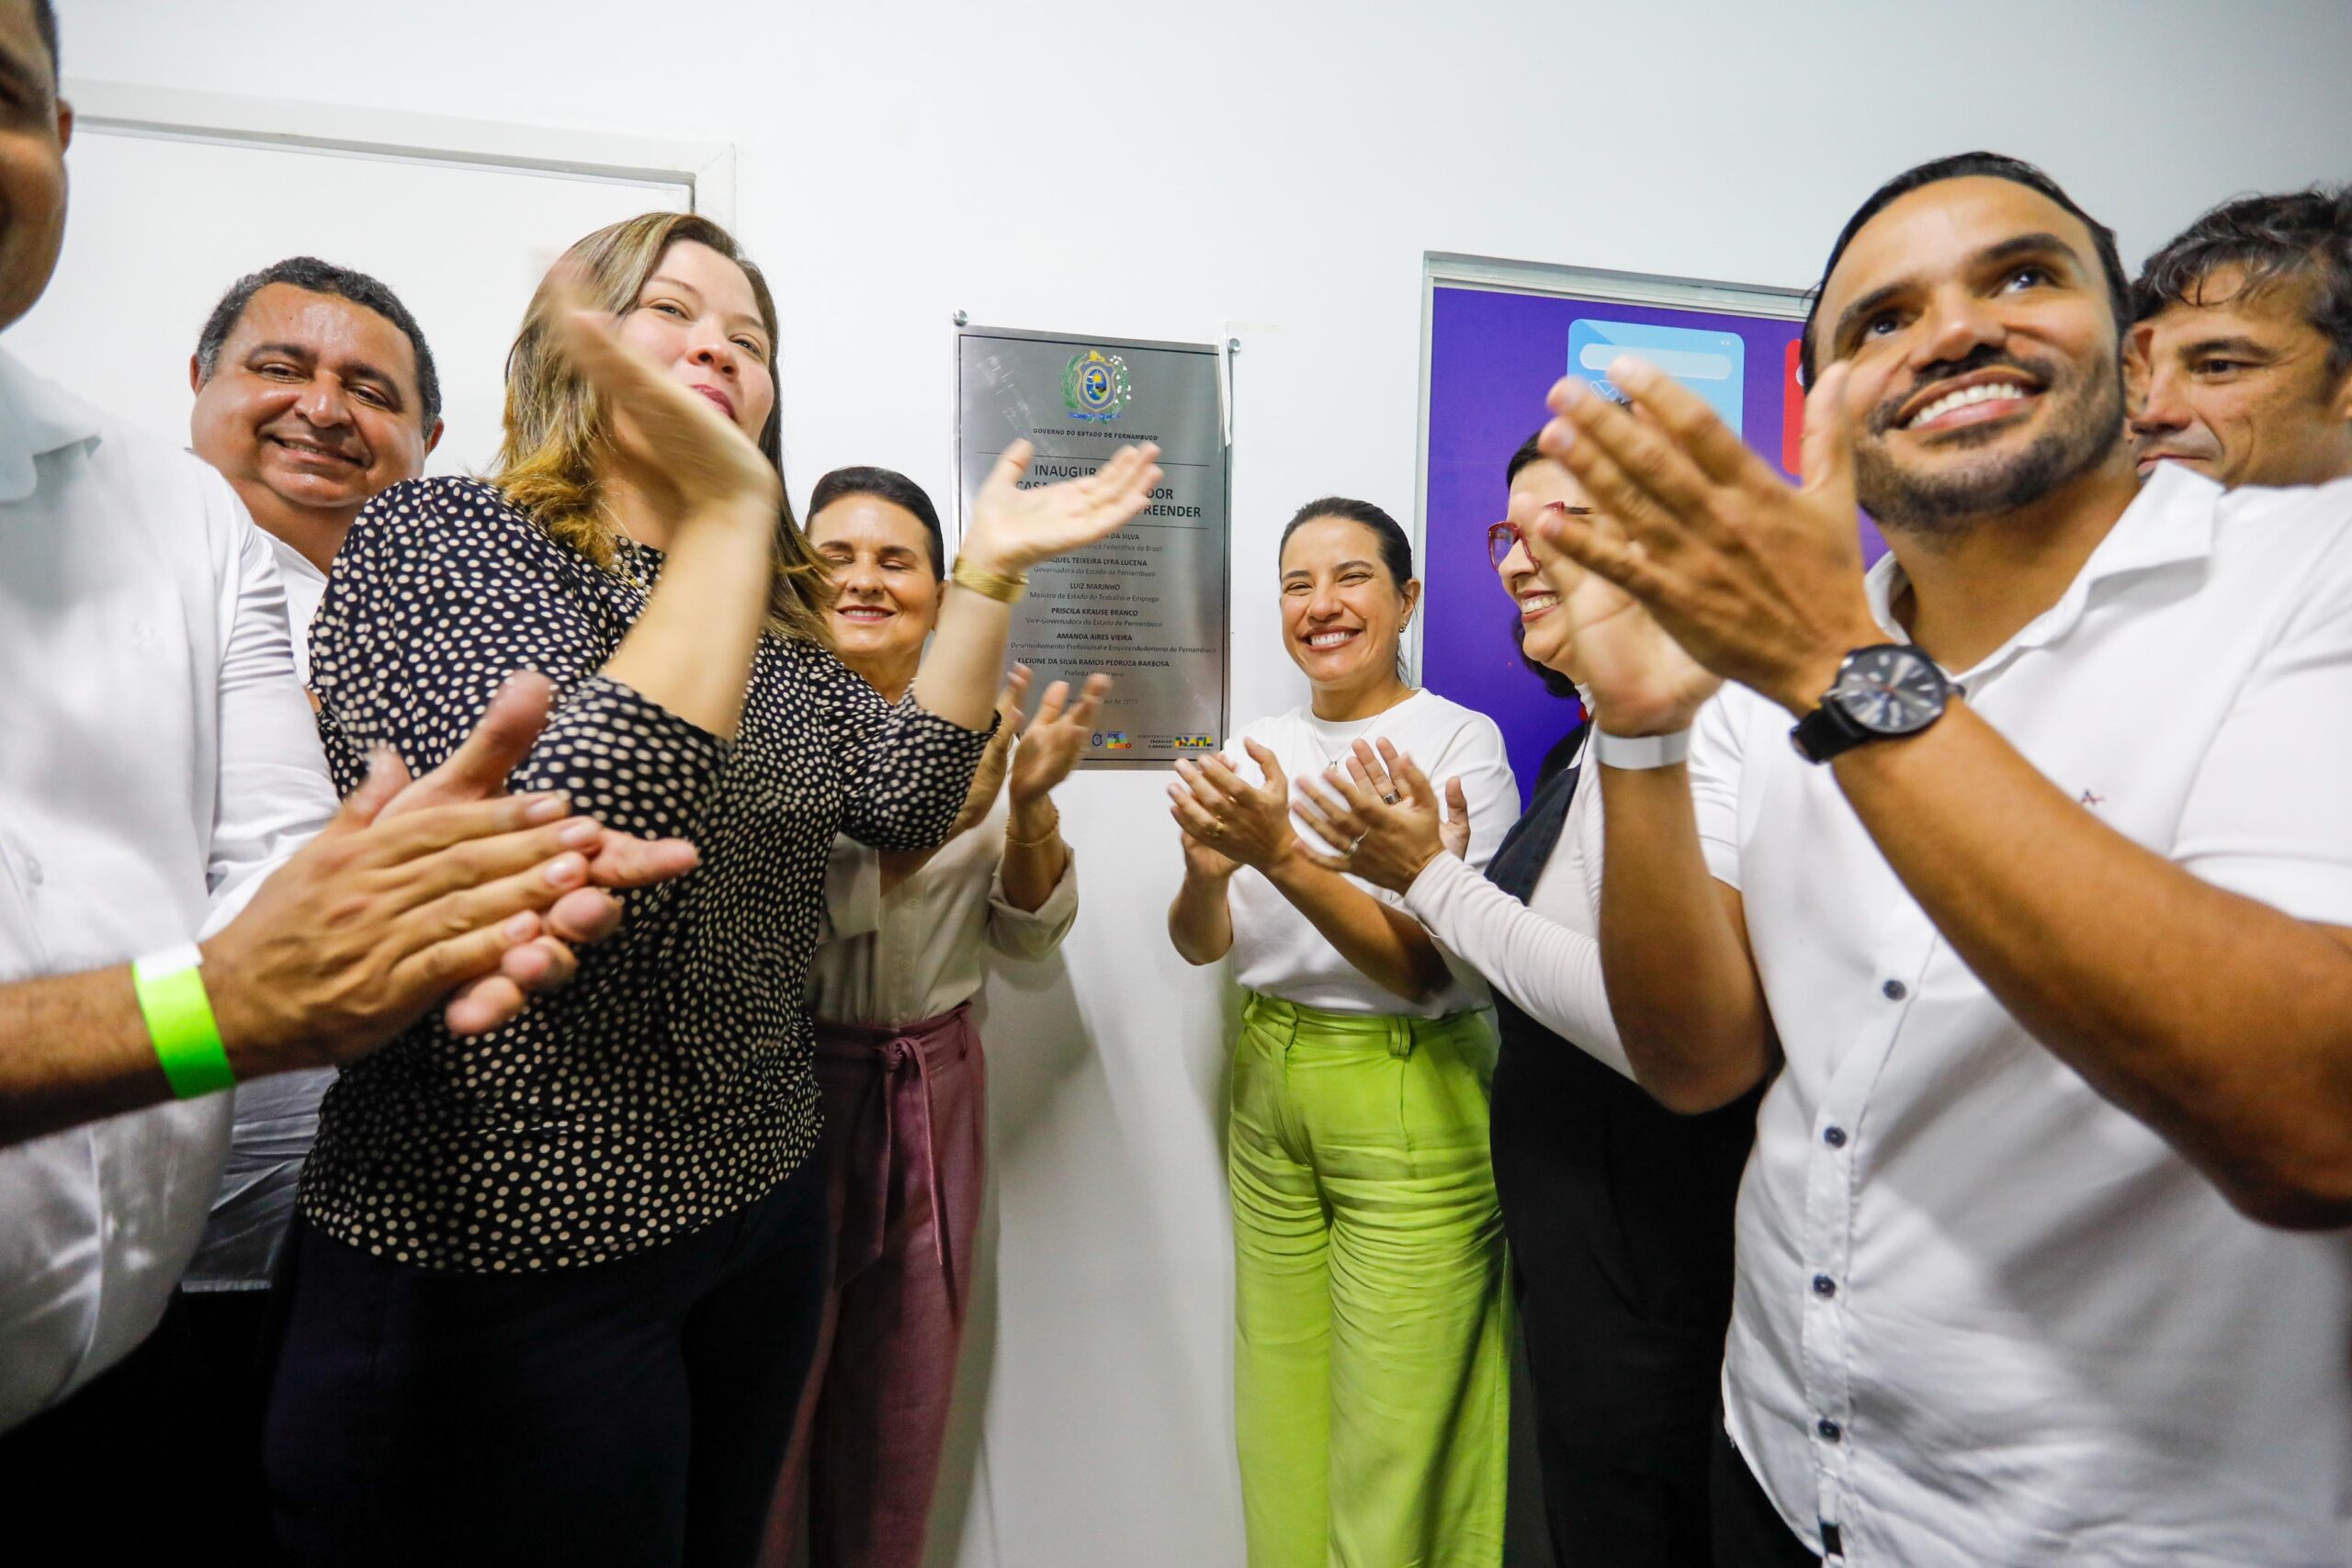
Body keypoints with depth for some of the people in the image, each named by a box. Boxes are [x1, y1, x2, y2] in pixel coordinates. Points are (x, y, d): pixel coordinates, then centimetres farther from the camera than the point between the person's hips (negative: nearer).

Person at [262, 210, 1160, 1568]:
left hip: (761, 1194, 7)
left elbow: (902, 792, -1)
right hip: (512, 1247, -6)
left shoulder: (768, 615, 10)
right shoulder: (439, 537, -11)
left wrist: (991, 573, -6)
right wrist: (726, 515, -27)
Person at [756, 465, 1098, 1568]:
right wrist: (945, 808, -33)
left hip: (933, 1093, 4)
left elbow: (1029, 938, 2)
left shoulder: (977, 727, 2)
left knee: (903, 1413, 19)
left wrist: (1032, 805, -14)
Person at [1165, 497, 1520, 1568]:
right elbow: (1200, 946, 2)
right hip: (1268, 1080, 5)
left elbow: (1426, 965, -18)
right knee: (1281, 1417, 19)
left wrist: (1282, 853, -29)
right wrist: (1206, 872, -20)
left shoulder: (1460, 740, -11)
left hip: (1409, 1096, -5)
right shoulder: (1258, 749, 5)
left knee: (1391, 1441, 8)